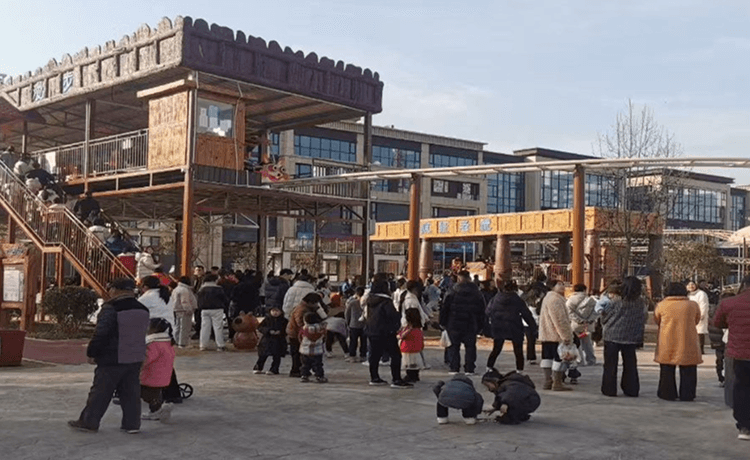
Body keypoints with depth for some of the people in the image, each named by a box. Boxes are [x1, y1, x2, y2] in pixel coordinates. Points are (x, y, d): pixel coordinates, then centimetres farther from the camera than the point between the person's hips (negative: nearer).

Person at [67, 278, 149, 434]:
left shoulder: (110, 309, -15)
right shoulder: (143, 310, 8)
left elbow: (101, 334, -17)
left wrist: (92, 353, -8)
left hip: (112, 359, -6)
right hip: (136, 358, 7)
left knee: (100, 391, 3)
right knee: (130, 392, 11)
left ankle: (89, 422, 10)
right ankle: (132, 423, 11)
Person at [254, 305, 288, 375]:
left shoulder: (284, 321, 3)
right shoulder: (267, 320, 4)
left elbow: (287, 330, 2)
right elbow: (260, 328, -1)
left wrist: (280, 332, -16)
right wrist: (269, 331, -15)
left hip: (278, 341, -1)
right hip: (267, 340, 1)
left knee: (276, 357, 0)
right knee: (262, 356, 5)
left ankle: (274, 370, 10)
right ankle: (258, 368, 18)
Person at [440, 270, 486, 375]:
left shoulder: (453, 293, -5)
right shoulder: (477, 294, 3)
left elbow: (445, 308, -3)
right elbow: (481, 311, 7)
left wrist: (443, 322, 5)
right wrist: (480, 326, 13)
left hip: (454, 324, -1)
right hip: (471, 325, 2)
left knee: (454, 347, 7)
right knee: (470, 347, 8)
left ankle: (454, 368, 3)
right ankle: (469, 369, 4)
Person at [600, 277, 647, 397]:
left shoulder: (616, 301, -15)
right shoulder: (641, 303, -5)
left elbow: (605, 316, -5)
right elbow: (643, 320, 6)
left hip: (612, 335, -3)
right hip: (631, 337, 3)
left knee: (610, 364, 6)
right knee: (630, 364, 14)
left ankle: (609, 389, 7)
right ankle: (631, 389, 17)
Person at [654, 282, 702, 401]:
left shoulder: (662, 305, -2)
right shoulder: (693, 305, 0)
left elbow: (656, 321, 11)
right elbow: (697, 320, 14)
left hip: (667, 343, 0)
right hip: (687, 343, 0)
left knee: (667, 370, 10)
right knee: (688, 370, 9)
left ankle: (668, 393, 13)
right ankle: (687, 395, 12)